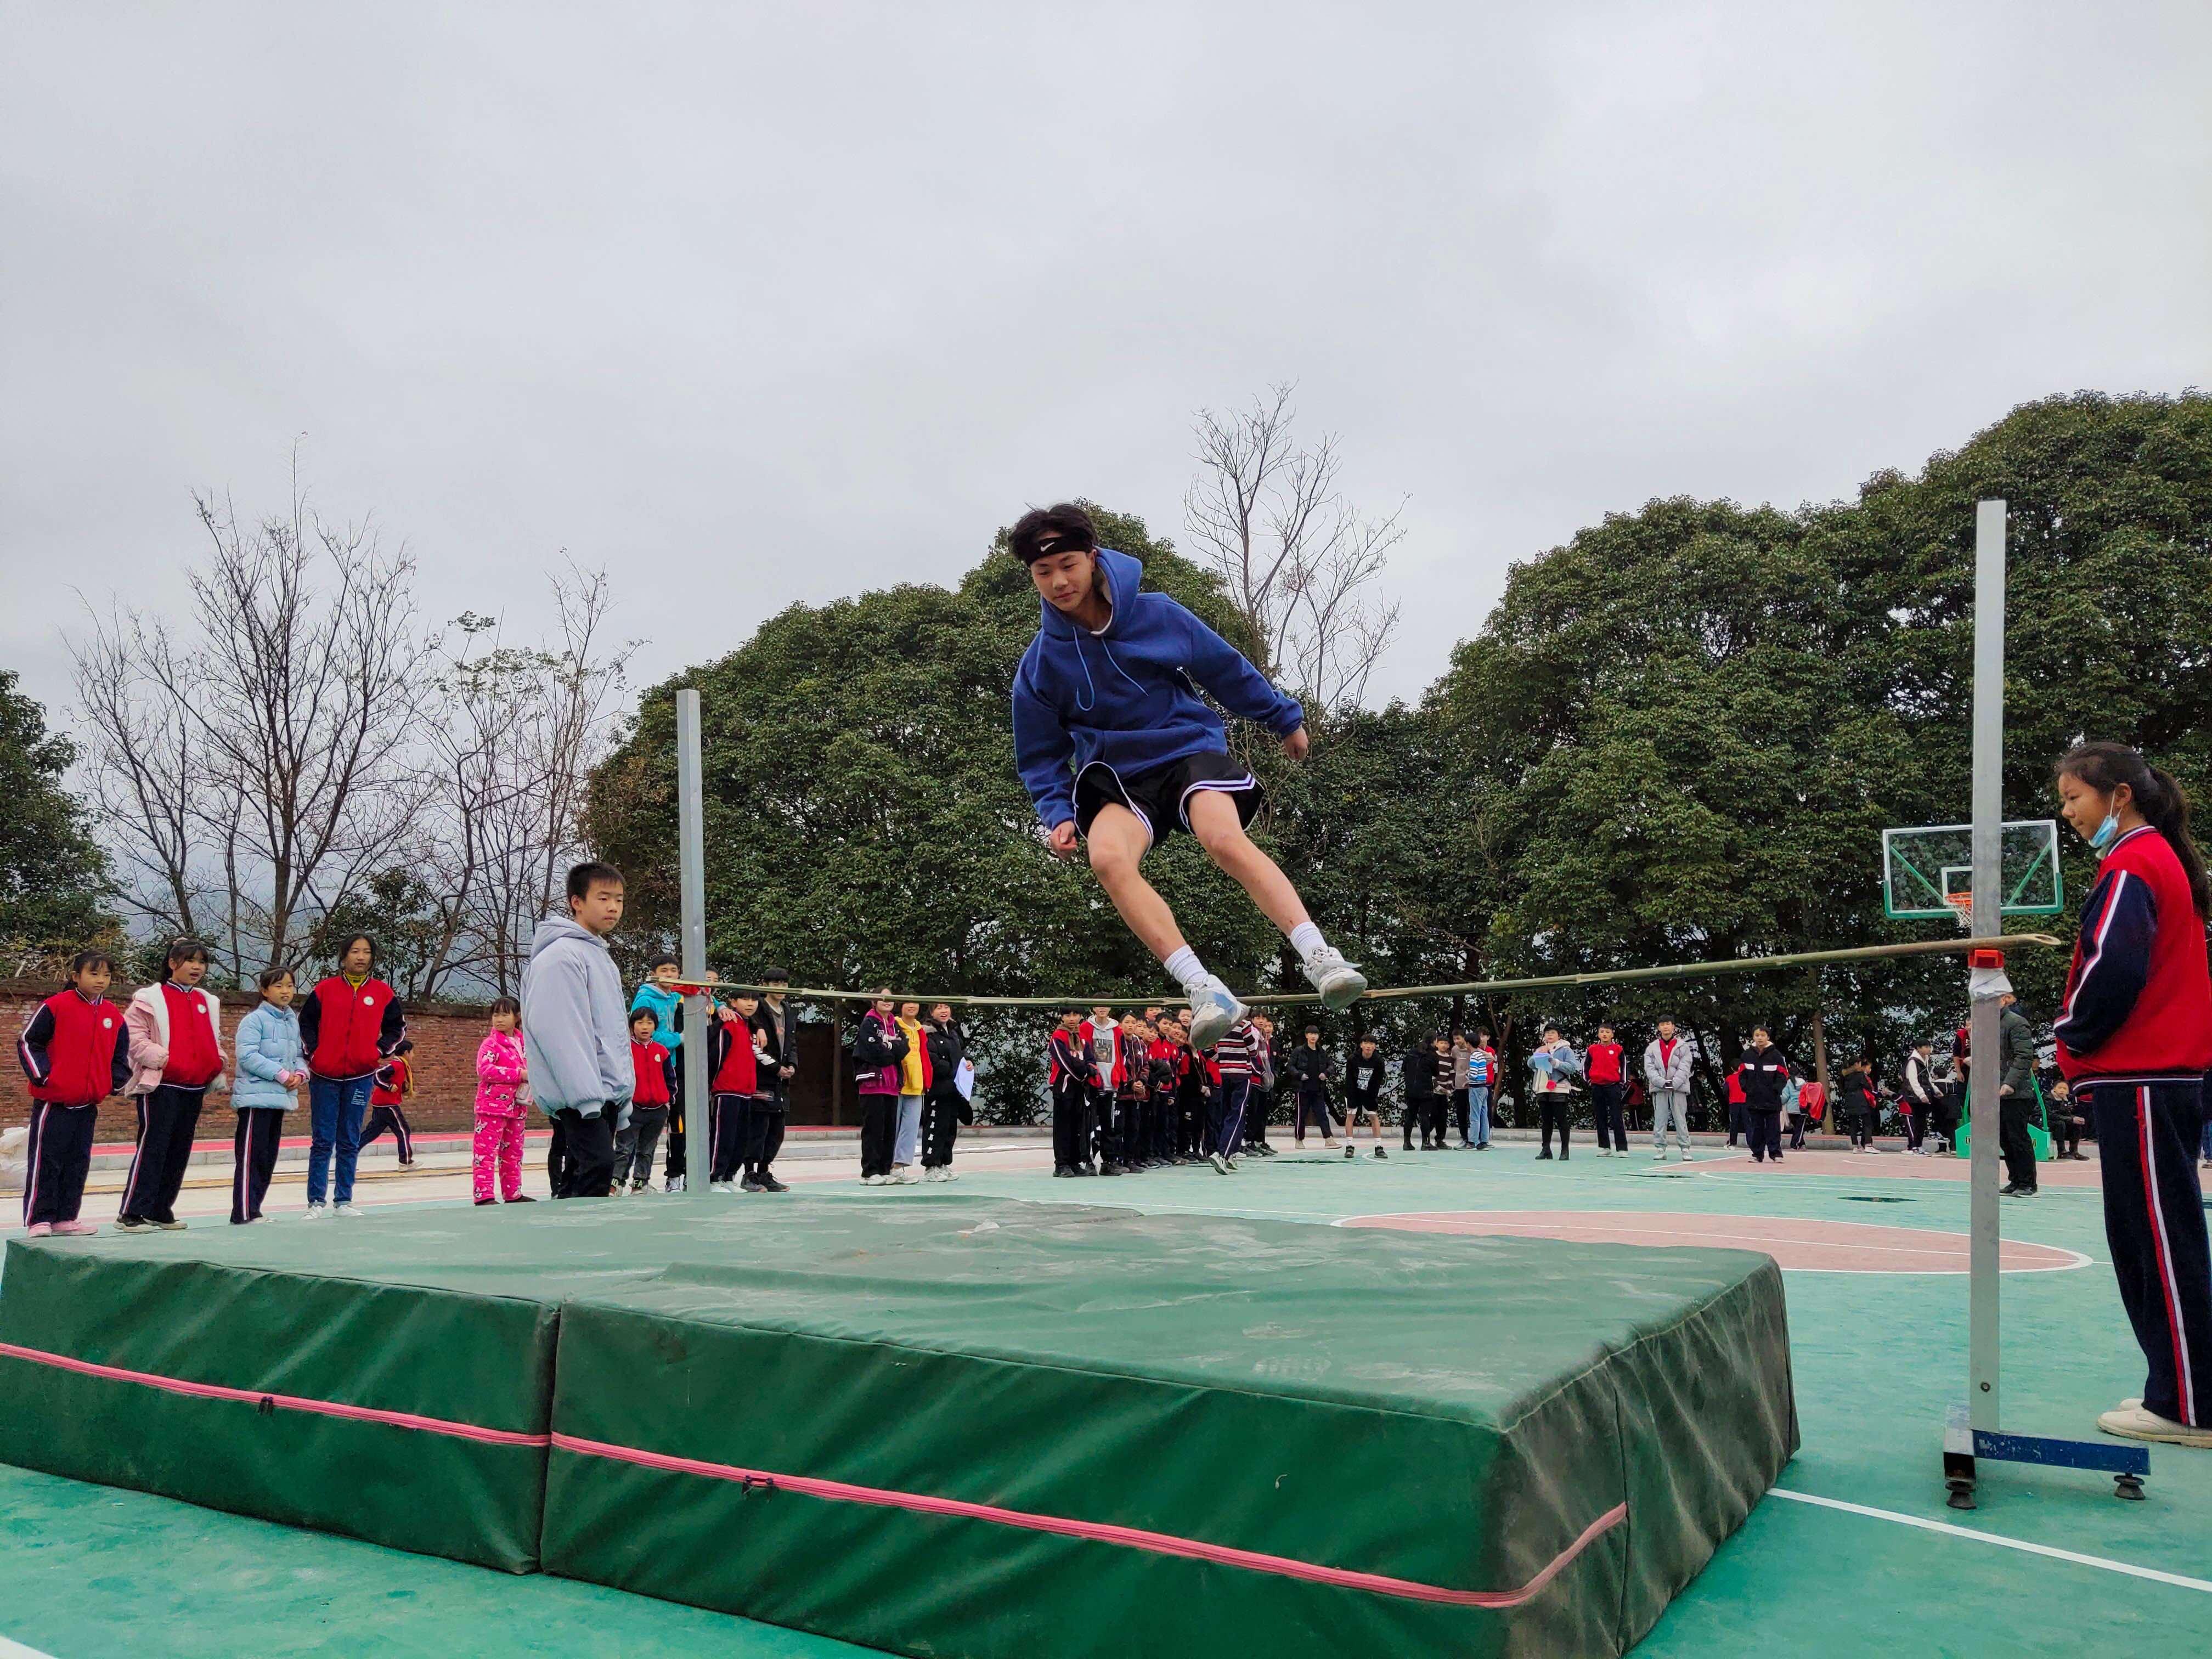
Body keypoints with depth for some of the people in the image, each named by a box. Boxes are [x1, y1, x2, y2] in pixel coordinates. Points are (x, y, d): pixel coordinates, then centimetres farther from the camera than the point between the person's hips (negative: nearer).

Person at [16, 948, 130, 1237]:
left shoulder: (114, 1015, 8)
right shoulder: (56, 1006, -9)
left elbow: (120, 1055, 17)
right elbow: (27, 1041, -6)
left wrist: (115, 1082, 3)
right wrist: (42, 1074, -13)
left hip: (88, 1104, 6)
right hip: (53, 1101, -6)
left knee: (78, 1163, 9)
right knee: (45, 1161, -2)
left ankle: (65, 1218, 17)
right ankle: (39, 1219, 4)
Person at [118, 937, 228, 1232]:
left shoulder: (208, 1002, 16)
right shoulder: (150, 998, -3)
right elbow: (134, 1037, -10)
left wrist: (216, 1068, 10)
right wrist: (163, 1059, -18)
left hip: (194, 1088, 7)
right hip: (161, 1087, -7)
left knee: (180, 1151, 10)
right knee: (152, 1147, -9)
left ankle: (161, 1210, 19)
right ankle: (131, 1213, -5)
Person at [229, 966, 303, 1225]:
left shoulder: (293, 1021, 13)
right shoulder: (255, 1020, -9)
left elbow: (300, 1055, 18)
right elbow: (248, 1056, -17)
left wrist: (300, 1073, -3)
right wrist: (281, 1074, -18)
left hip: (280, 1097, 8)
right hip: (256, 1096, -8)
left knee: (268, 1158, 12)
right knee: (251, 1156, -7)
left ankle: (253, 1209, 20)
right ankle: (243, 1214, -6)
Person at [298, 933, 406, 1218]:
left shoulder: (383, 992, 3)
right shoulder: (325, 988, 0)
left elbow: (397, 1027, 13)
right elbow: (305, 1022, 6)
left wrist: (381, 1050, 0)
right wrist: (313, 1051, -4)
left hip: (361, 1077, 1)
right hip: (324, 1076, -1)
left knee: (350, 1143, 7)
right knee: (322, 1142, 1)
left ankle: (343, 1201, 13)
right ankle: (316, 1202, 6)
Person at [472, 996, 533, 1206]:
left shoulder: (523, 1043, 14)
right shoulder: (491, 1043, -7)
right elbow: (485, 1070, -21)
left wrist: (532, 1077, 6)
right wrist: (519, 1074, -22)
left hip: (517, 1106, 8)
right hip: (493, 1105, -8)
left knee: (513, 1151, 13)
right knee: (486, 1149, -8)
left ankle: (513, 1193, 21)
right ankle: (484, 1195, -9)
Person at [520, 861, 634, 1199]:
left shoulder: (602, 957, 21)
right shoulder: (561, 954, -10)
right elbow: (559, 1031, -19)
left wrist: (622, 1099, 21)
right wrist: (587, 1095, -24)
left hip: (607, 1096, 10)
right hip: (577, 1095, -10)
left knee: (578, 1180, 9)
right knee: (598, 1165, -21)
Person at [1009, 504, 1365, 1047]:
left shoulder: (1157, 615, -4)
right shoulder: (1040, 664, -2)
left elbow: (1228, 670, 10)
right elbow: (1041, 757, 9)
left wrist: (1286, 719, 20)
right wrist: (1058, 815, -8)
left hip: (1190, 751, -1)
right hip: (1117, 779, 1)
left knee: (1225, 838, -33)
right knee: (1107, 855, -33)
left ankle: (1318, 956, -38)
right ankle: (1201, 987, -37)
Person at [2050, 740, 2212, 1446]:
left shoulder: (2131, 865, -12)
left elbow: (2114, 969, -21)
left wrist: (2073, 1037, -5)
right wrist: (2085, 1046, 13)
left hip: (2139, 1080, -10)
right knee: (2153, 1238, 13)